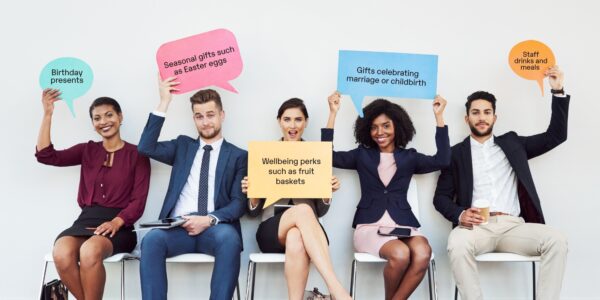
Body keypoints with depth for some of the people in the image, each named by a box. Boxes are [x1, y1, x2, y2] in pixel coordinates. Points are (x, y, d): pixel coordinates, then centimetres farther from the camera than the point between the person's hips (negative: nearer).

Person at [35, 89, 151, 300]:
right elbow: (45, 155, 6)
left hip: (119, 225, -3)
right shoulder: (87, 150, 17)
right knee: (61, 253, -31)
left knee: (90, 252, -36)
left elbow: (139, 201, -1)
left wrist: (116, 222, -19)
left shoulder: (137, 154, 5)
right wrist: (48, 114, 2)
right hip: (87, 220, 3)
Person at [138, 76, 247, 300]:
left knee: (229, 239, -36)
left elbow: (239, 203, 4)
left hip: (215, 228, -1)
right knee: (152, 239, -32)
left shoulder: (238, 156, 13)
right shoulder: (183, 146, 22)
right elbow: (146, 148, 5)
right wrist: (164, 102, 3)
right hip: (178, 227, 2)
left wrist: (209, 220, -15)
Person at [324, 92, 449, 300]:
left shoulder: (409, 157, 17)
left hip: (403, 224, 2)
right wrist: (333, 113, 2)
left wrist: (439, 116, 2)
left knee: (422, 254, -33)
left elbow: (442, 160, 3)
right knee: (400, 254, -33)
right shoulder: (362, 155, 16)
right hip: (370, 226, -1)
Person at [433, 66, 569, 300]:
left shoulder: (511, 143, 21)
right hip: (476, 226, -2)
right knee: (458, 244, -36)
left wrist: (558, 91, 10)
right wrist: (460, 214, -12)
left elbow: (555, 136, 18)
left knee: (556, 240, -26)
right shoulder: (456, 153, 14)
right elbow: (441, 197, 11)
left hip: (513, 226, 2)